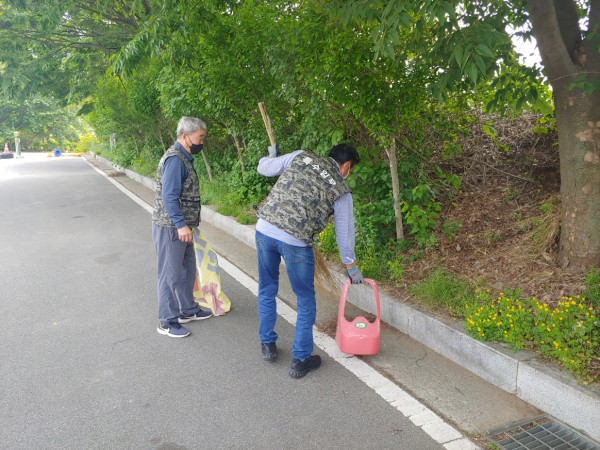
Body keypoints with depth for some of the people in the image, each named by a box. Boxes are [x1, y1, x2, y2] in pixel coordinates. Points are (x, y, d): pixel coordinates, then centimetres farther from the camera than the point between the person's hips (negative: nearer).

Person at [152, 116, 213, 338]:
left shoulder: (184, 157, 13)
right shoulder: (175, 158, -18)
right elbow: (169, 196, -24)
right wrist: (181, 224, -29)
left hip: (180, 227, 10)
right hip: (171, 227, -10)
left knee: (187, 269, 19)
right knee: (171, 274, 0)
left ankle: (188, 310, 34)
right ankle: (167, 322, 12)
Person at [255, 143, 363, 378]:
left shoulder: (301, 157, 11)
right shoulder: (341, 191, 7)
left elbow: (264, 168, 15)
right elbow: (344, 233, 12)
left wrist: (271, 155, 39)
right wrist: (351, 268, 25)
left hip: (265, 229, 4)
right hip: (295, 242, -3)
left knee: (267, 289, 24)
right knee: (306, 301, 16)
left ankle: (267, 345, 38)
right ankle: (300, 360, 24)